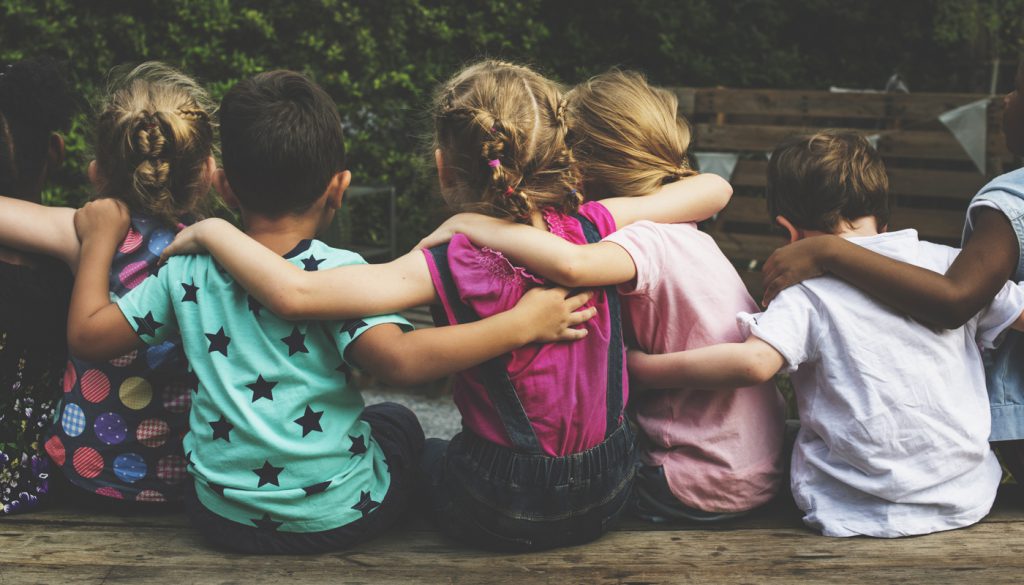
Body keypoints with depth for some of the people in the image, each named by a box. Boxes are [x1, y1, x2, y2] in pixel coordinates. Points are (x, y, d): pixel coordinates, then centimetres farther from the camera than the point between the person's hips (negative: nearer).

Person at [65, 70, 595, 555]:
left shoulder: (188, 272, -7)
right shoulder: (338, 272, -18)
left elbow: (88, 335, 0)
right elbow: (399, 359, -32)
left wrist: (99, 239, 13)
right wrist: (521, 324, -27)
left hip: (224, 518, 3)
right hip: (337, 517, -2)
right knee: (398, 420, 28)